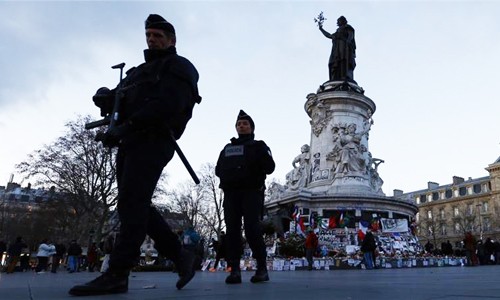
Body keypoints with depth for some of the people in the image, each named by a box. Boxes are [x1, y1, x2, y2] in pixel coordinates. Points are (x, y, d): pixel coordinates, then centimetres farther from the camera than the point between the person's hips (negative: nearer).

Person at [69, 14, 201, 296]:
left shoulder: (178, 67, 4)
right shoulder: (139, 71, 30)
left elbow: (168, 104, -14)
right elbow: (113, 101, 25)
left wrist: (125, 127, -20)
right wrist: (105, 96, -1)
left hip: (153, 142, -9)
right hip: (130, 144, 9)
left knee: (131, 203, -16)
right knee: (138, 206, 4)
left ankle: (117, 275, -15)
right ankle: (181, 256, 11)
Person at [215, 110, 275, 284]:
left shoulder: (258, 146, 14)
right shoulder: (227, 148, 25)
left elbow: (270, 168, 2)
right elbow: (218, 170, 20)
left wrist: (262, 156, -15)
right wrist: (227, 174, 1)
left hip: (251, 191, -4)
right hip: (230, 192, 4)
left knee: (252, 229, -15)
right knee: (232, 230, -5)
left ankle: (262, 268, -7)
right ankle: (234, 270, -6)